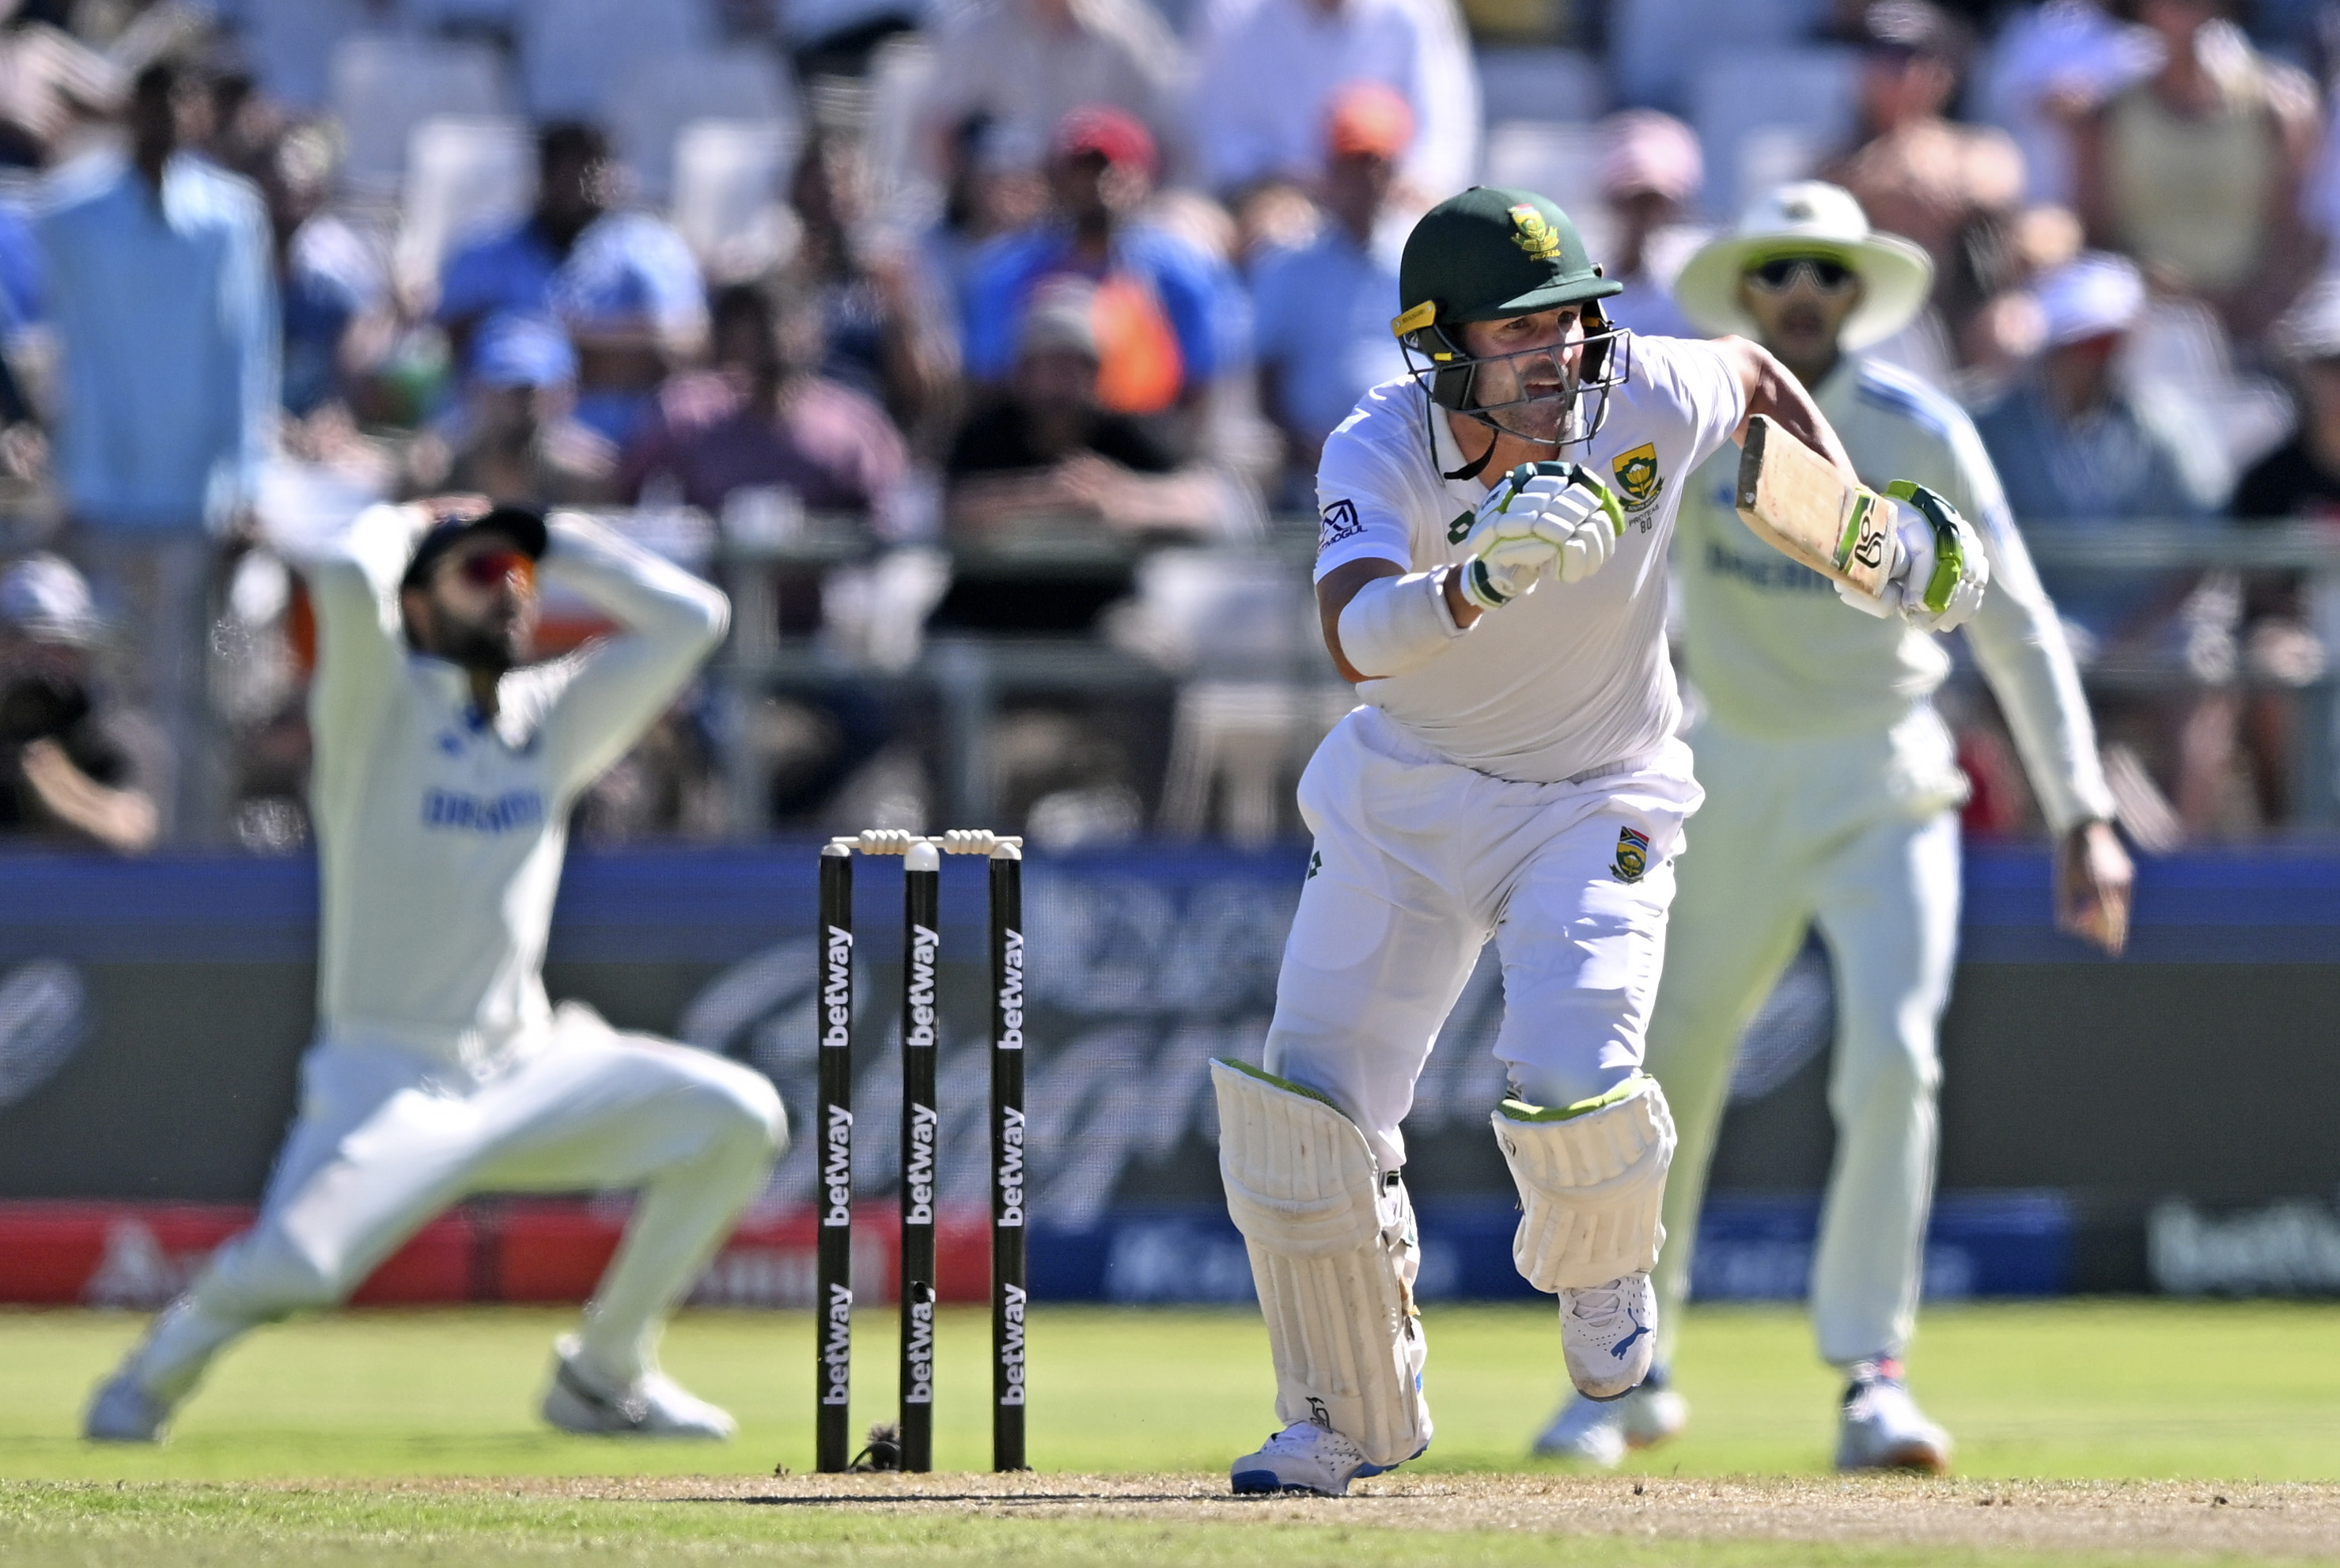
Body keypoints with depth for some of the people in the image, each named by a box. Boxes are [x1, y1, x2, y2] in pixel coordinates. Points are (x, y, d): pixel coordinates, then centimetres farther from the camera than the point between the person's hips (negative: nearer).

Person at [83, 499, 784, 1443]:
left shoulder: (556, 717, 12)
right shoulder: (381, 703, -4)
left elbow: (690, 618, 7)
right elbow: (346, 581, -24)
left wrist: (552, 542, 8)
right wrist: (400, 524, -2)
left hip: (525, 1073, 6)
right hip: (390, 1077, -6)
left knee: (735, 1118, -11)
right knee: (291, 1264, -30)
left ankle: (601, 1377, 5)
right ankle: (155, 1375, 7)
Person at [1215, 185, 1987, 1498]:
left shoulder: (1648, 397, -19)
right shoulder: (1379, 453, -24)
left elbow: (1759, 377, 7)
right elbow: (1357, 638, -43)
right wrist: (1487, 576, -60)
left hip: (1596, 801, -1)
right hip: (1406, 798, 1)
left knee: (1573, 1086, -23)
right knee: (1304, 1106, -5)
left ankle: (1600, 1273, 15)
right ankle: (1354, 1415, 18)